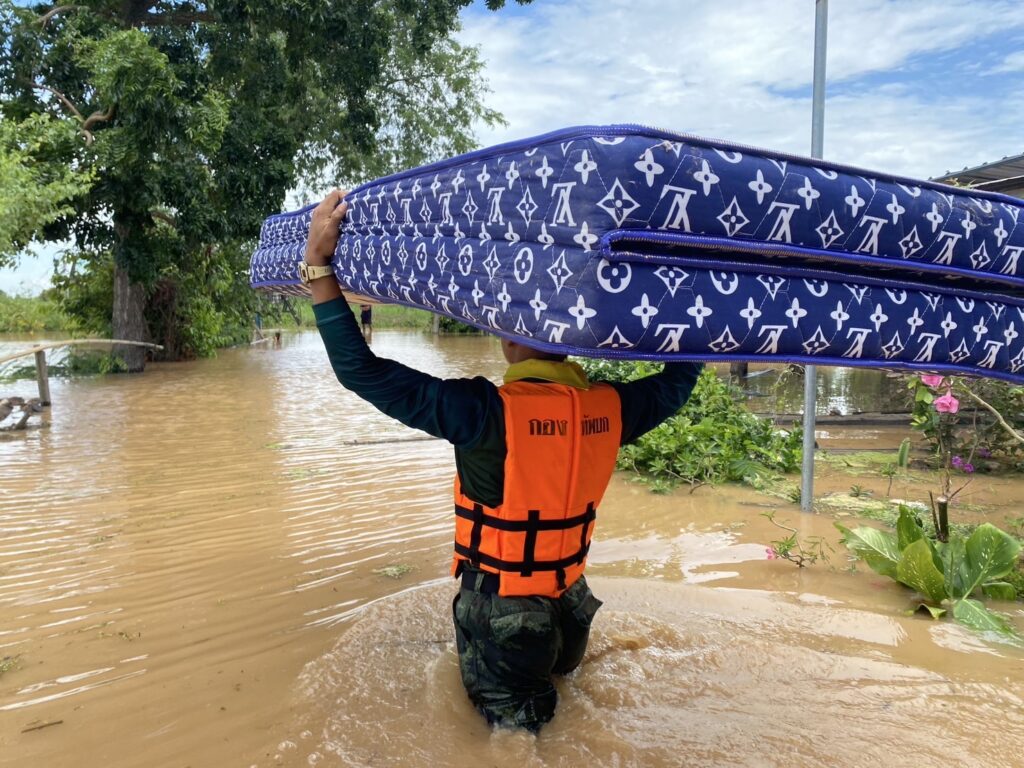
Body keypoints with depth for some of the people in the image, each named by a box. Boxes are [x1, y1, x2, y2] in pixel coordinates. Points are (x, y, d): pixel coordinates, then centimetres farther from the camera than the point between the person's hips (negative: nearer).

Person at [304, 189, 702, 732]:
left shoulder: (488, 412, -27)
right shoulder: (609, 409, -10)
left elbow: (359, 370, -27)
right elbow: (677, 382, 11)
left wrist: (318, 264, -21)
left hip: (500, 613, -5)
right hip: (570, 604, 6)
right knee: (557, 684, 34)